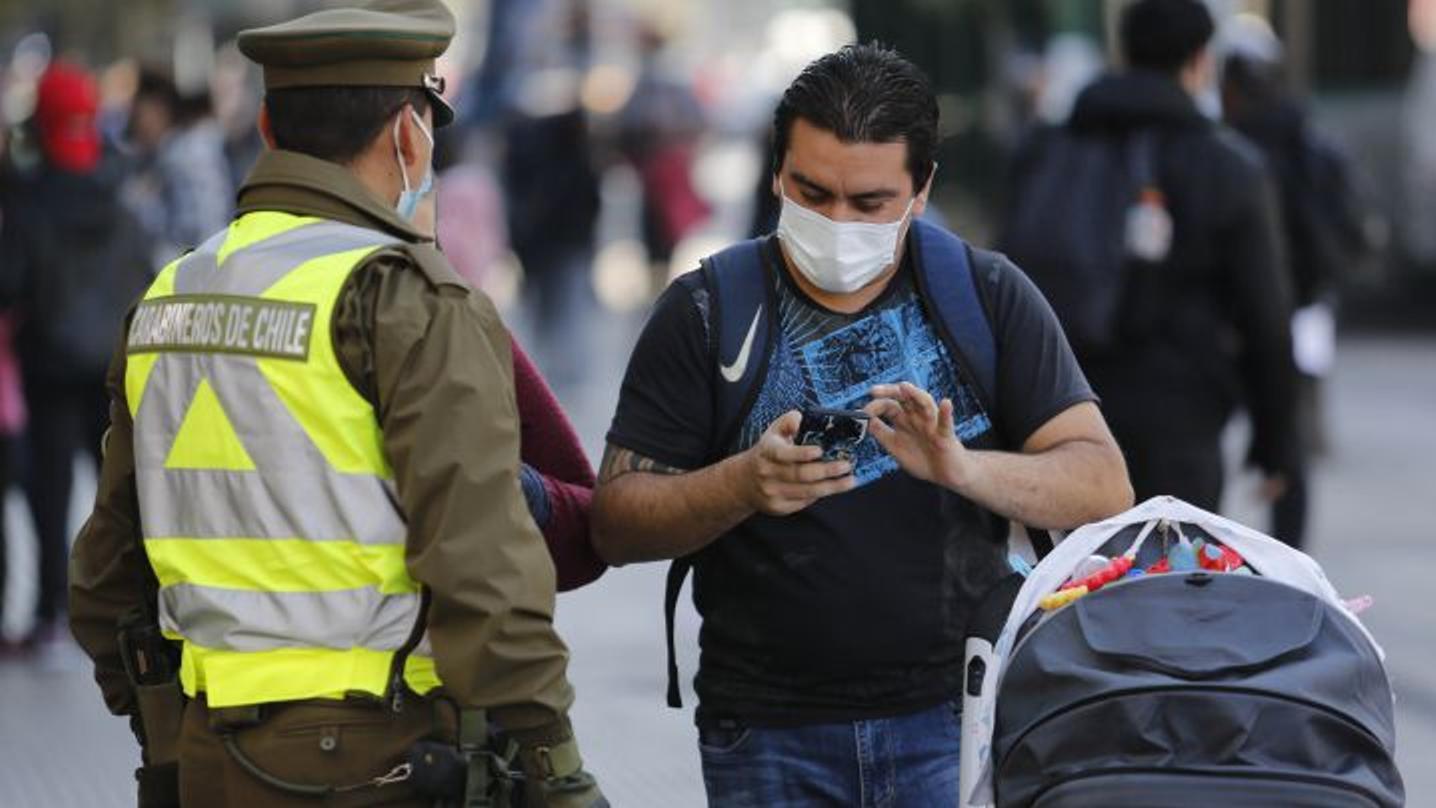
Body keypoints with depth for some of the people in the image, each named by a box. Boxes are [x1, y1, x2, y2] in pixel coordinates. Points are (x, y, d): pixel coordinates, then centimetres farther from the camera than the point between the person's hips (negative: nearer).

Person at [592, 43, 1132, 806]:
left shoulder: (988, 297, 2)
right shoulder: (706, 312, 1)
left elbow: (1104, 487, -3)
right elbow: (615, 524, -1)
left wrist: (962, 468, -22)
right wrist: (744, 483, -21)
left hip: (951, 714, 0)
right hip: (768, 734, 0)